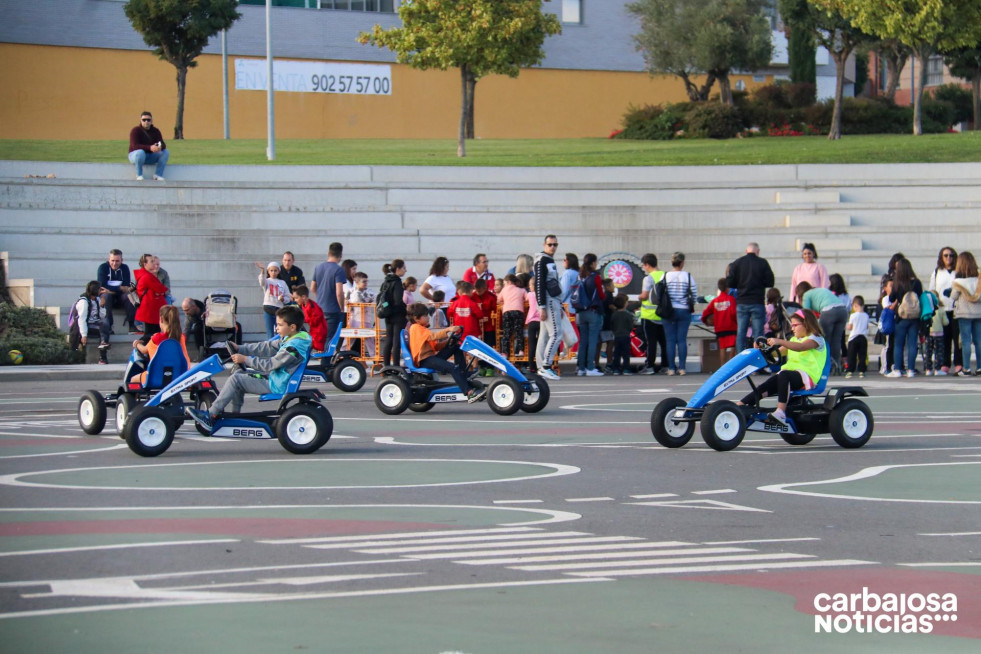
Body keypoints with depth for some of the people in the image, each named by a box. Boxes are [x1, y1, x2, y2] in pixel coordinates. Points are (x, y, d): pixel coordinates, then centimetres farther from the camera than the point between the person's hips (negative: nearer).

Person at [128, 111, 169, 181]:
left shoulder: (156, 131, 2)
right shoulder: (135, 130, -13)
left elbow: (163, 145, -7)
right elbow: (134, 146, -26)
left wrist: (160, 147, -35)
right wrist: (150, 148, -38)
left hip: (151, 157, 5)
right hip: (135, 154, -5)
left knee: (166, 152, -16)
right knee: (140, 152, -40)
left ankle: (158, 175, -15)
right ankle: (139, 175, -22)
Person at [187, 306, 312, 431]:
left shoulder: (293, 347, -26)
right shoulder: (288, 339, 5)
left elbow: (270, 365, -23)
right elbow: (268, 347, 10)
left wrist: (245, 359, -16)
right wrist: (240, 349, 5)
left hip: (276, 386, -11)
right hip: (273, 377, 11)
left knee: (235, 379, -13)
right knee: (239, 372, 17)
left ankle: (210, 415, -7)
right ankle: (235, 414, 16)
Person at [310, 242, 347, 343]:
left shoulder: (318, 267, 6)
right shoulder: (338, 270, -14)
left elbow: (312, 288, 13)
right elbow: (339, 292, -20)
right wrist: (342, 308, -8)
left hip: (320, 308, 6)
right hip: (333, 311, -6)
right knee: (330, 338, -2)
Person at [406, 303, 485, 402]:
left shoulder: (422, 329, 25)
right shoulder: (416, 328, -7)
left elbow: (435, 346, 19)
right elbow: (432, 336, -24)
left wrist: (448, 341, 4)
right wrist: (448, 330, -30)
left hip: (431, 356, 10)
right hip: (424, 360, -10)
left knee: (456, 347, 6)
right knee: (452, 367, -27)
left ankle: (463, 373, -2)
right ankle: (469, 392, -33)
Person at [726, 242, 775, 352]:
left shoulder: (737, 263, 1)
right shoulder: (763, 263, -3)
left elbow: (729, 283, 0)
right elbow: (770, 282, -3)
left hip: (741, 302, 2)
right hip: (757, 302, -2)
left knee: (741, 332, 6)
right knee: (758, 333, 1)